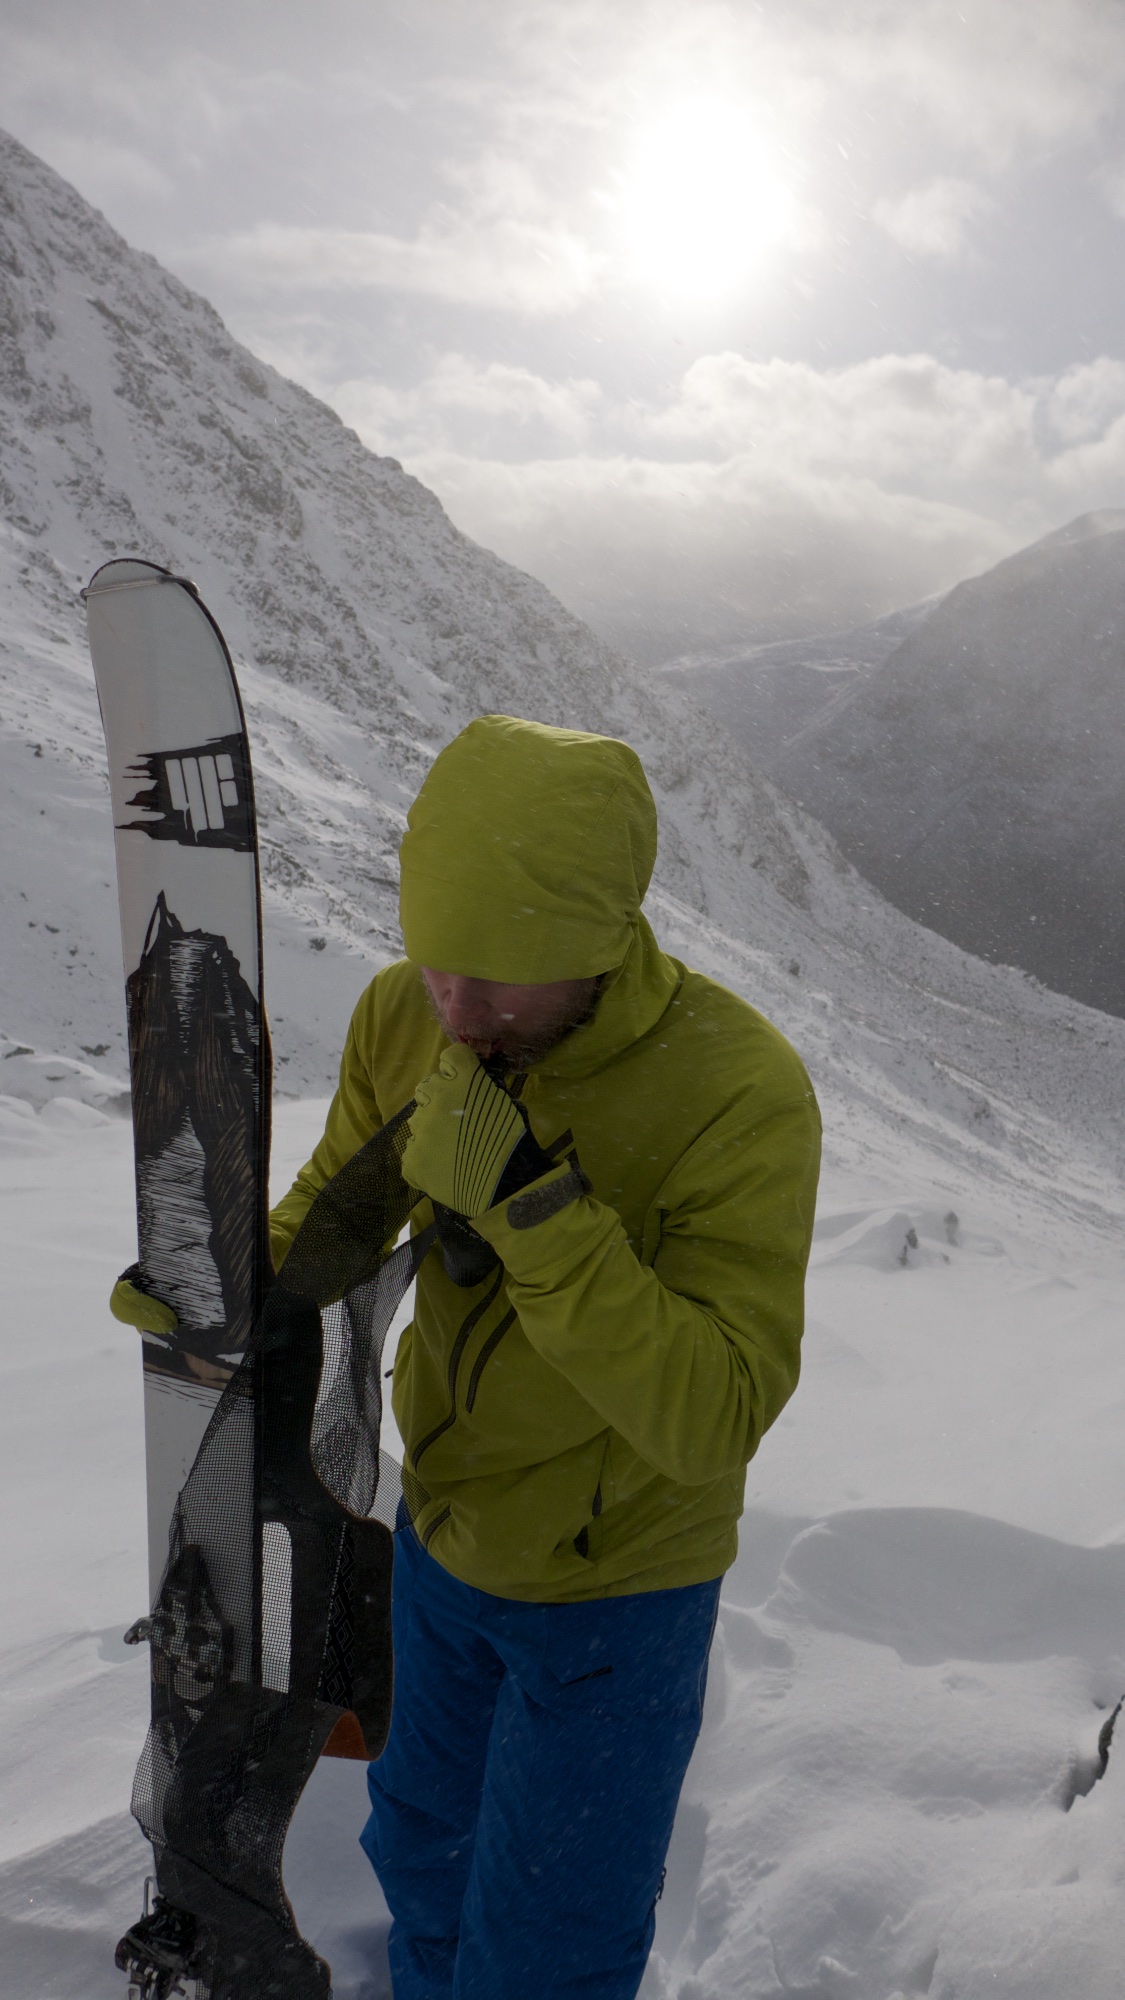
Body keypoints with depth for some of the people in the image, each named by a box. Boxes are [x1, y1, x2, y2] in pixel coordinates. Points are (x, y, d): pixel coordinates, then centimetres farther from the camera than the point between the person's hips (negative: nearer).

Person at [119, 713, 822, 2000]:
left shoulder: (741, 1093, -32)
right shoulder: (406, 1018, -16)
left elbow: (712, 1420, -34)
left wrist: (530, 1201, -42)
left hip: (613, 1586, -5)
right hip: (443, 1539, 5)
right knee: (424, 1845, 31)